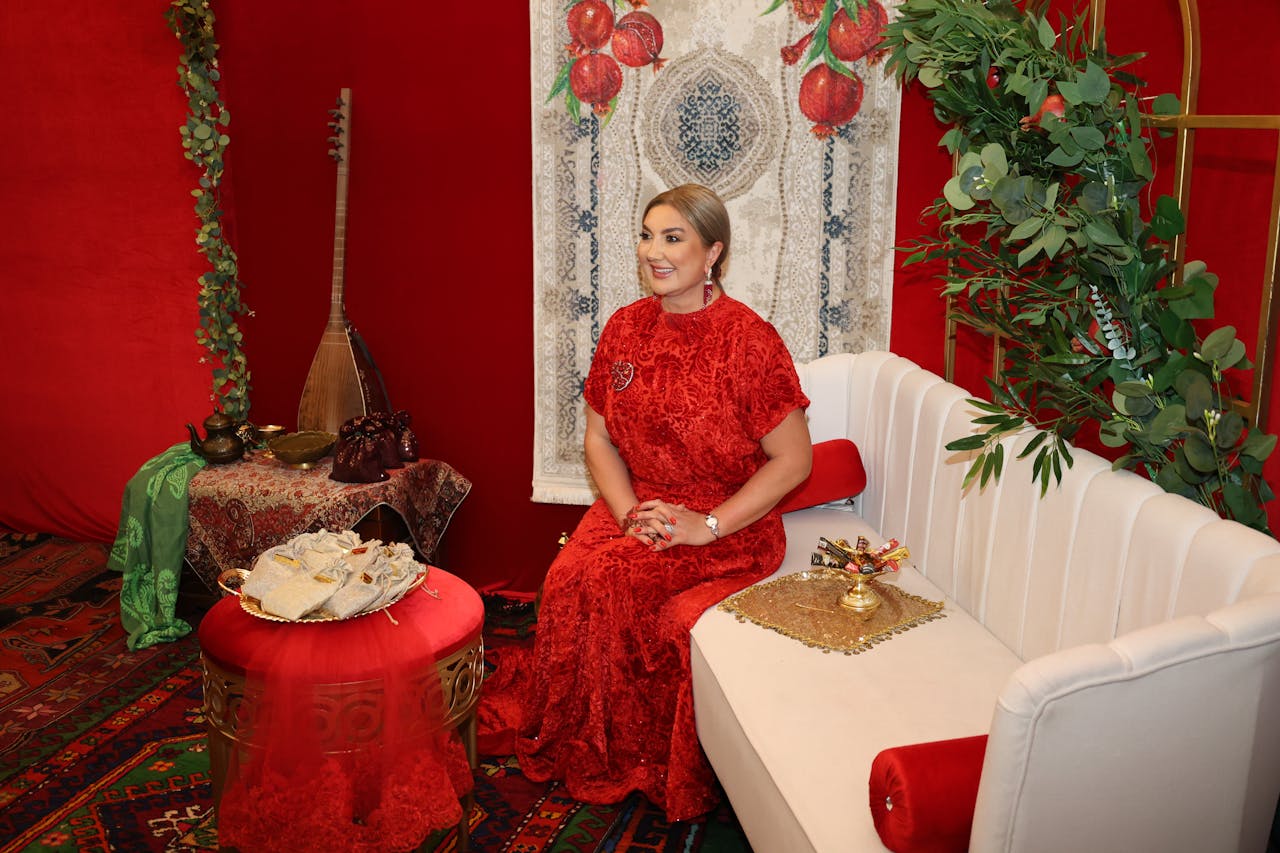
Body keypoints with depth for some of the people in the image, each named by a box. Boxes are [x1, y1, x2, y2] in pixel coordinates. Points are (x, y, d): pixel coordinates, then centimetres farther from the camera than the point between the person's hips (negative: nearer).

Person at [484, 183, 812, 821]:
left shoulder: (748, 339, -13)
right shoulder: (625, 327, 4)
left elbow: (793, 461, -12)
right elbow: (600, 438, 9)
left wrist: (706, 526, -18)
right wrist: (629, 513, -8)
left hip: (729, 530, -5)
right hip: (635, 511, 5)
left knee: (603, 581, -26)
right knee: (567, 576, -23)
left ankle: (629, 764, -2)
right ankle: (575, 752, -1)